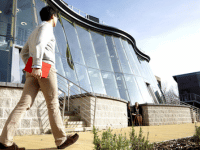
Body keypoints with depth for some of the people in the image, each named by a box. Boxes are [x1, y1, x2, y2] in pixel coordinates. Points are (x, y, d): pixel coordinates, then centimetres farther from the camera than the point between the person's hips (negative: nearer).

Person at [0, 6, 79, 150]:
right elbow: (39, 44, -17)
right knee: (53, 104, -3)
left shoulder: (34, 32, 30)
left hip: (33, 73, 8)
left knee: (24, 104, -2)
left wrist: (31, 68, 17)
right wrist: (37, 66, -25)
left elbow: (24, 53, 27)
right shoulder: (46, 26, 3)